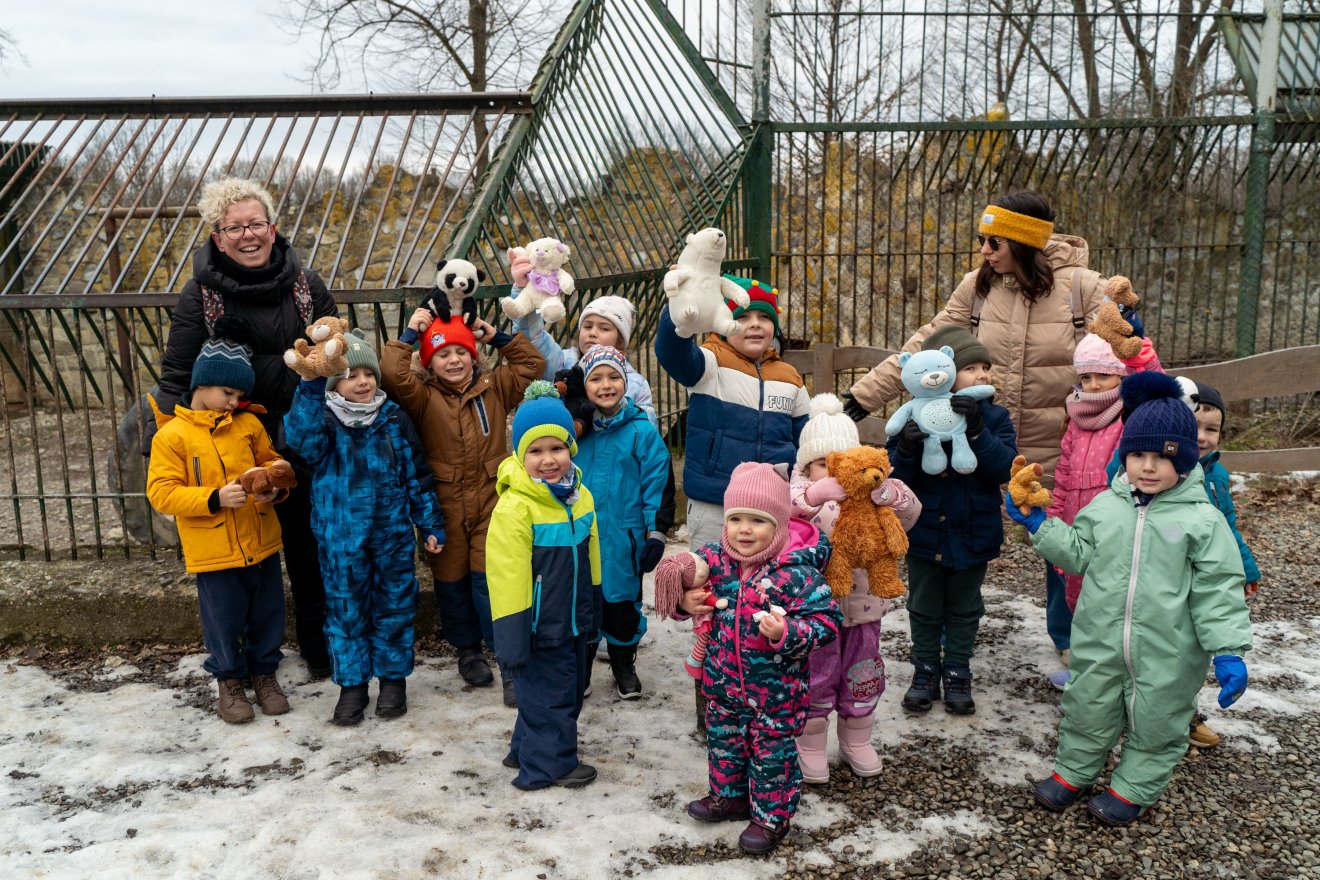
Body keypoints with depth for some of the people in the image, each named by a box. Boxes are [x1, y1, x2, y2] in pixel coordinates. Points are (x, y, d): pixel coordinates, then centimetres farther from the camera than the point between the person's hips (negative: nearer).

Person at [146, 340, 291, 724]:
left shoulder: (249, 424, 4)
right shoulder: (172, 435, -8)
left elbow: (271, 461, 14)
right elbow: (161, 493, -12)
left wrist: (272, 483, -9)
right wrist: (215, 498, -23)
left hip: (260, 543, 4)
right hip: (213, 552, -4)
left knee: (267, 613, 14)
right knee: (224, 620, 8)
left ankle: (264, 671, 34)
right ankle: (229, 680, 30)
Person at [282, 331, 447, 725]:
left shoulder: (394, 419, -1)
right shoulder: (323, 419, -6)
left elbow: (417, 476, 4)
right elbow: (301, 438, -32)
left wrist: (431, 524, 4)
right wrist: (310, 386, -44)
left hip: (393, 535, 1)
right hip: (340, 540, -1)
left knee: (394, 607, 11)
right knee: (346, 609, 10)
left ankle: (393, 677, 28)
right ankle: (352, 683, 26)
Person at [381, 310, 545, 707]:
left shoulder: (494, 388, 6)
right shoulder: (423, 396, -2)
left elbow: (533, 364, 7)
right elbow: (392, 374, -19)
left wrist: (498, 337, 3)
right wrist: (410, 334, -9)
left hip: (490, 503, 0)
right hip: (444, 506, 0)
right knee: (452, 581, 11)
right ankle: (468, 649, 33)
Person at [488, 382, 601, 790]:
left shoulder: (580, 496, 1)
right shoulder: (514, 507, -22)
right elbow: (506, 580, -20)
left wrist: (593, 612, 18)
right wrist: (511, 641, -18)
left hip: (574, 623, 8)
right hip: (538, 630, -8)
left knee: (569, 690, 20)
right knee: (547, 695, 5)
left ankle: (528, 750, 39)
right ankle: (550, 764, 26)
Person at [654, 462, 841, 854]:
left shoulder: (796, 573, -24)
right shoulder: (716, 560, -9)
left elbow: (827, 621, -22)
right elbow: (686, 583, 8)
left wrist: (787, 633, -37)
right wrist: (684, 601, -15)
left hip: (775, 688, -5)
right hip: (723, 680, 5)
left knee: (772, 750, 11)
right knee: (723, 739, 23)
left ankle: (772, 815, 31)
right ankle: (730, 795, 46)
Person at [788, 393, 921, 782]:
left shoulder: (869, 492, 2)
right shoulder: (801, 490, -7)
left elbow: (910, 511, -9)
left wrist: (888, 493, -30)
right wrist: (815, 493, -44)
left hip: (862, 603, 4)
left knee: (863, 676, 17)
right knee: (815, 678, 7)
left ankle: (857, 741, 38)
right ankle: (810, 746, 27)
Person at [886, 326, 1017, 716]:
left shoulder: (994, 417, -5)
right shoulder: (916, 417, -9)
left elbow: (1005, 468, -19)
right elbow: (896, 476, -8)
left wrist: (977, 430, -31)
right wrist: (906, 451, -29)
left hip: (973, 535, 1)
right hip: (924, 533, -1)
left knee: (964, 610, 16)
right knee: (924, 608, 14)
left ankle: (957, 673, 30)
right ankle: (926, 671, 29)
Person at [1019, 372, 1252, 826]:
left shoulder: (1202, 520, -11)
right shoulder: (1105, 507, 0)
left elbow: (1216, 591, -10)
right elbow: (1078, 554, 8)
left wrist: (1229, 651, -15)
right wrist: (1039, 525, -1)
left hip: (1165, 654, -3)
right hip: (1099, 644, 3)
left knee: (1155, 725, 15)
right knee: (1086, 709, 18)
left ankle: (1132, 790, 36)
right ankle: (1071, 773, 39)